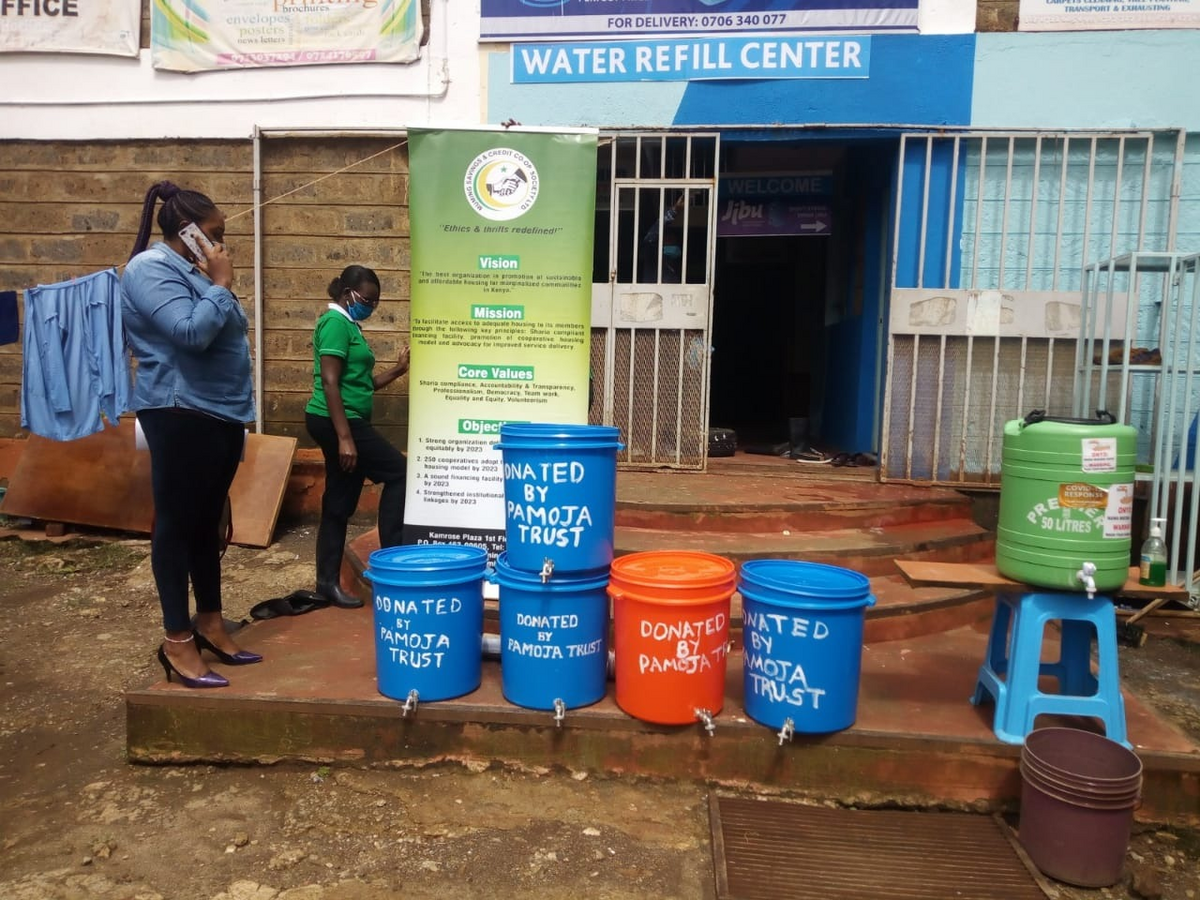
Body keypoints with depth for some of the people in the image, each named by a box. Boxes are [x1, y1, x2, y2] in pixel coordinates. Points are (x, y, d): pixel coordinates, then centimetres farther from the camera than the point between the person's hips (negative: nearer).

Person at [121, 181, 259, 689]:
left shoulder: (190, 271, 18)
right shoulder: (151, 269, -10)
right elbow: (192, 333, -24)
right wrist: (220, 284, -12)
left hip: (219, 414, 9)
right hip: (180, 413, -9)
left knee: (207, 523, 13)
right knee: (177, 523, -3)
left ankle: (210, 624, 23)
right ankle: (177, 642, 4)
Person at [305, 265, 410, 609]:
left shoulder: (348, 325, 18)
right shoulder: (336, 322, -11)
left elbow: (360, 382, 20)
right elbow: (330, 383, -20)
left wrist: (398, 369, 9)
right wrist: (344, 437, -24)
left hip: (345, 421, 10)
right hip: (337, 421, -10)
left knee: (340, 502, 10)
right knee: (399, 471, -6)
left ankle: (328, 581, 15)